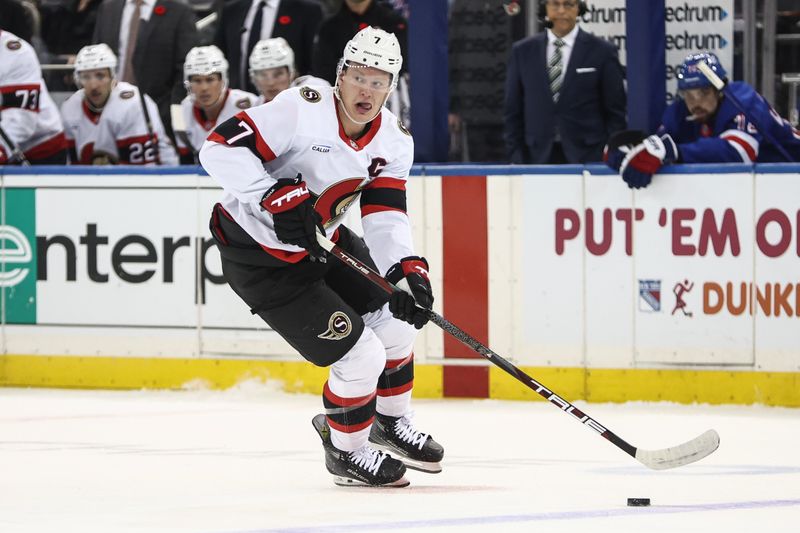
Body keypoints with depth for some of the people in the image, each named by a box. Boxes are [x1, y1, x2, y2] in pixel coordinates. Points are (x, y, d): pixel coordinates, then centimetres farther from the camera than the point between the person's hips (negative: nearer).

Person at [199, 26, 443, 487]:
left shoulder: (394, 141, -4)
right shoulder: (301, 110, -27)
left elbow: (386, 217, -10)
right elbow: (219, 147, -29)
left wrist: (409, 271, -28)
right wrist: (274, 197, -39)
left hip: (319, 238, 8)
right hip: (259, 254, -8)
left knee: (396, 319, 14)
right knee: (360, 355, -10)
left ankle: (391, 421, 40)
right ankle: (347, 451, 15)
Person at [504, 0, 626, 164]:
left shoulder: (602, 52, 3)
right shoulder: (522, 52, 10)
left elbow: (615, 113, 4)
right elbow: (513, 112, 12)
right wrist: (516, 159, 4)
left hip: (588, 157, -2)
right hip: (537, 159, 2)